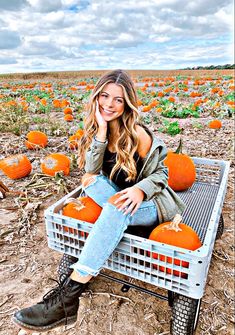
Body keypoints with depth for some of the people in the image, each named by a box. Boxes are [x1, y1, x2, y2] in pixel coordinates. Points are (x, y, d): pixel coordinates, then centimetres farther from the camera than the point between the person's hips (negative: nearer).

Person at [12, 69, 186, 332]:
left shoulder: (137, 134, -16)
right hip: (115, 199, 5)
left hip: (151, 202, -4)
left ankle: (68, 296, -36)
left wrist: (140, 189, -30)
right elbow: (92, 170, -14)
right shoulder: (97, 129, -2)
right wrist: (102, 130, -23)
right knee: (90, 180, -22)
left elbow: (160, 173, -8)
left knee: (117, 206, -36)